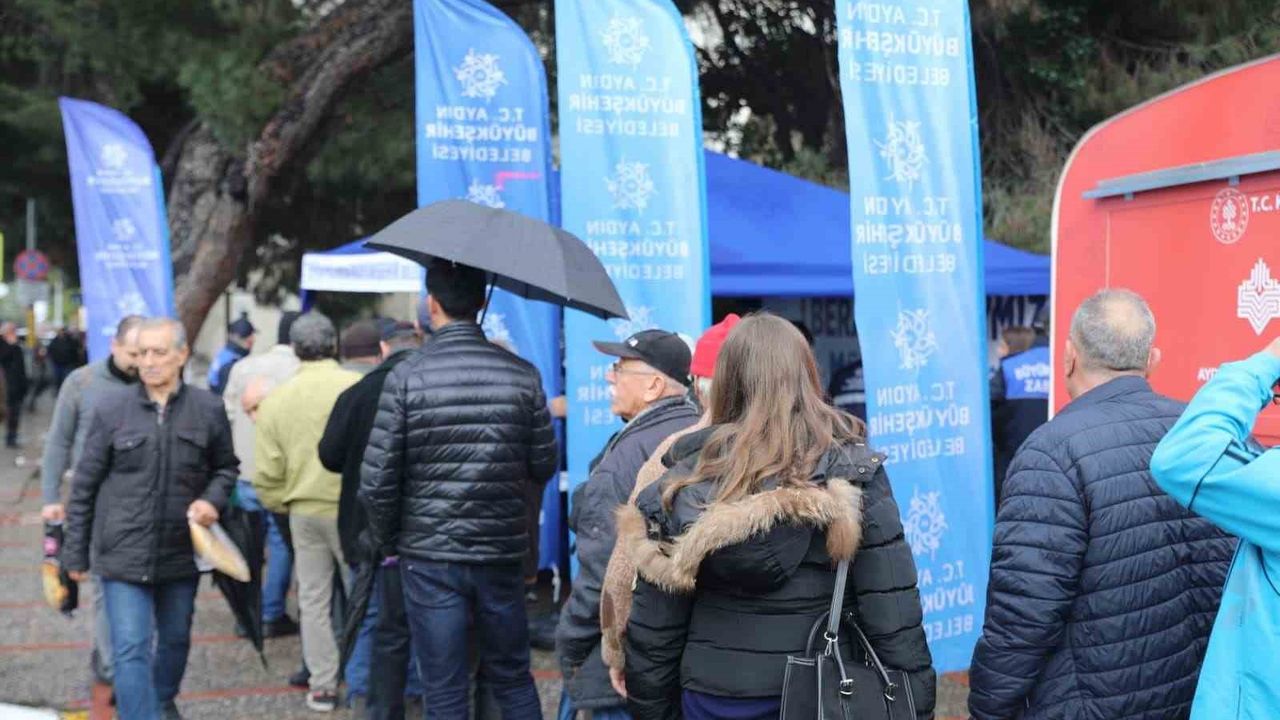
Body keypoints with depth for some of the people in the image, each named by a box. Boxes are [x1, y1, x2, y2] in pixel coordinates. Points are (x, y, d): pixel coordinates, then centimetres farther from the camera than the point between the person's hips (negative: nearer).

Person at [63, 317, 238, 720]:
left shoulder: (208, 410, -2)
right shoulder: (111, 408, -5)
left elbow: (226, 468, 13)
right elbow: (85, 485, 1)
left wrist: (213, 499, -9)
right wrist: (76, 553, 4)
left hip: (181, 551, 3)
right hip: (123, 554, -3)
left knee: (175, 639, 21)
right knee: (130, 650, -9)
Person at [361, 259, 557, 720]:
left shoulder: (407, 377, -9)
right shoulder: (522, 375, -2)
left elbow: (377, 482, -9)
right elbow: (543, 467, 2)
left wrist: (387, 543, 7)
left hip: (430, 559, -2)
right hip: (501, 555, 2)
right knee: (513, 680, 18)